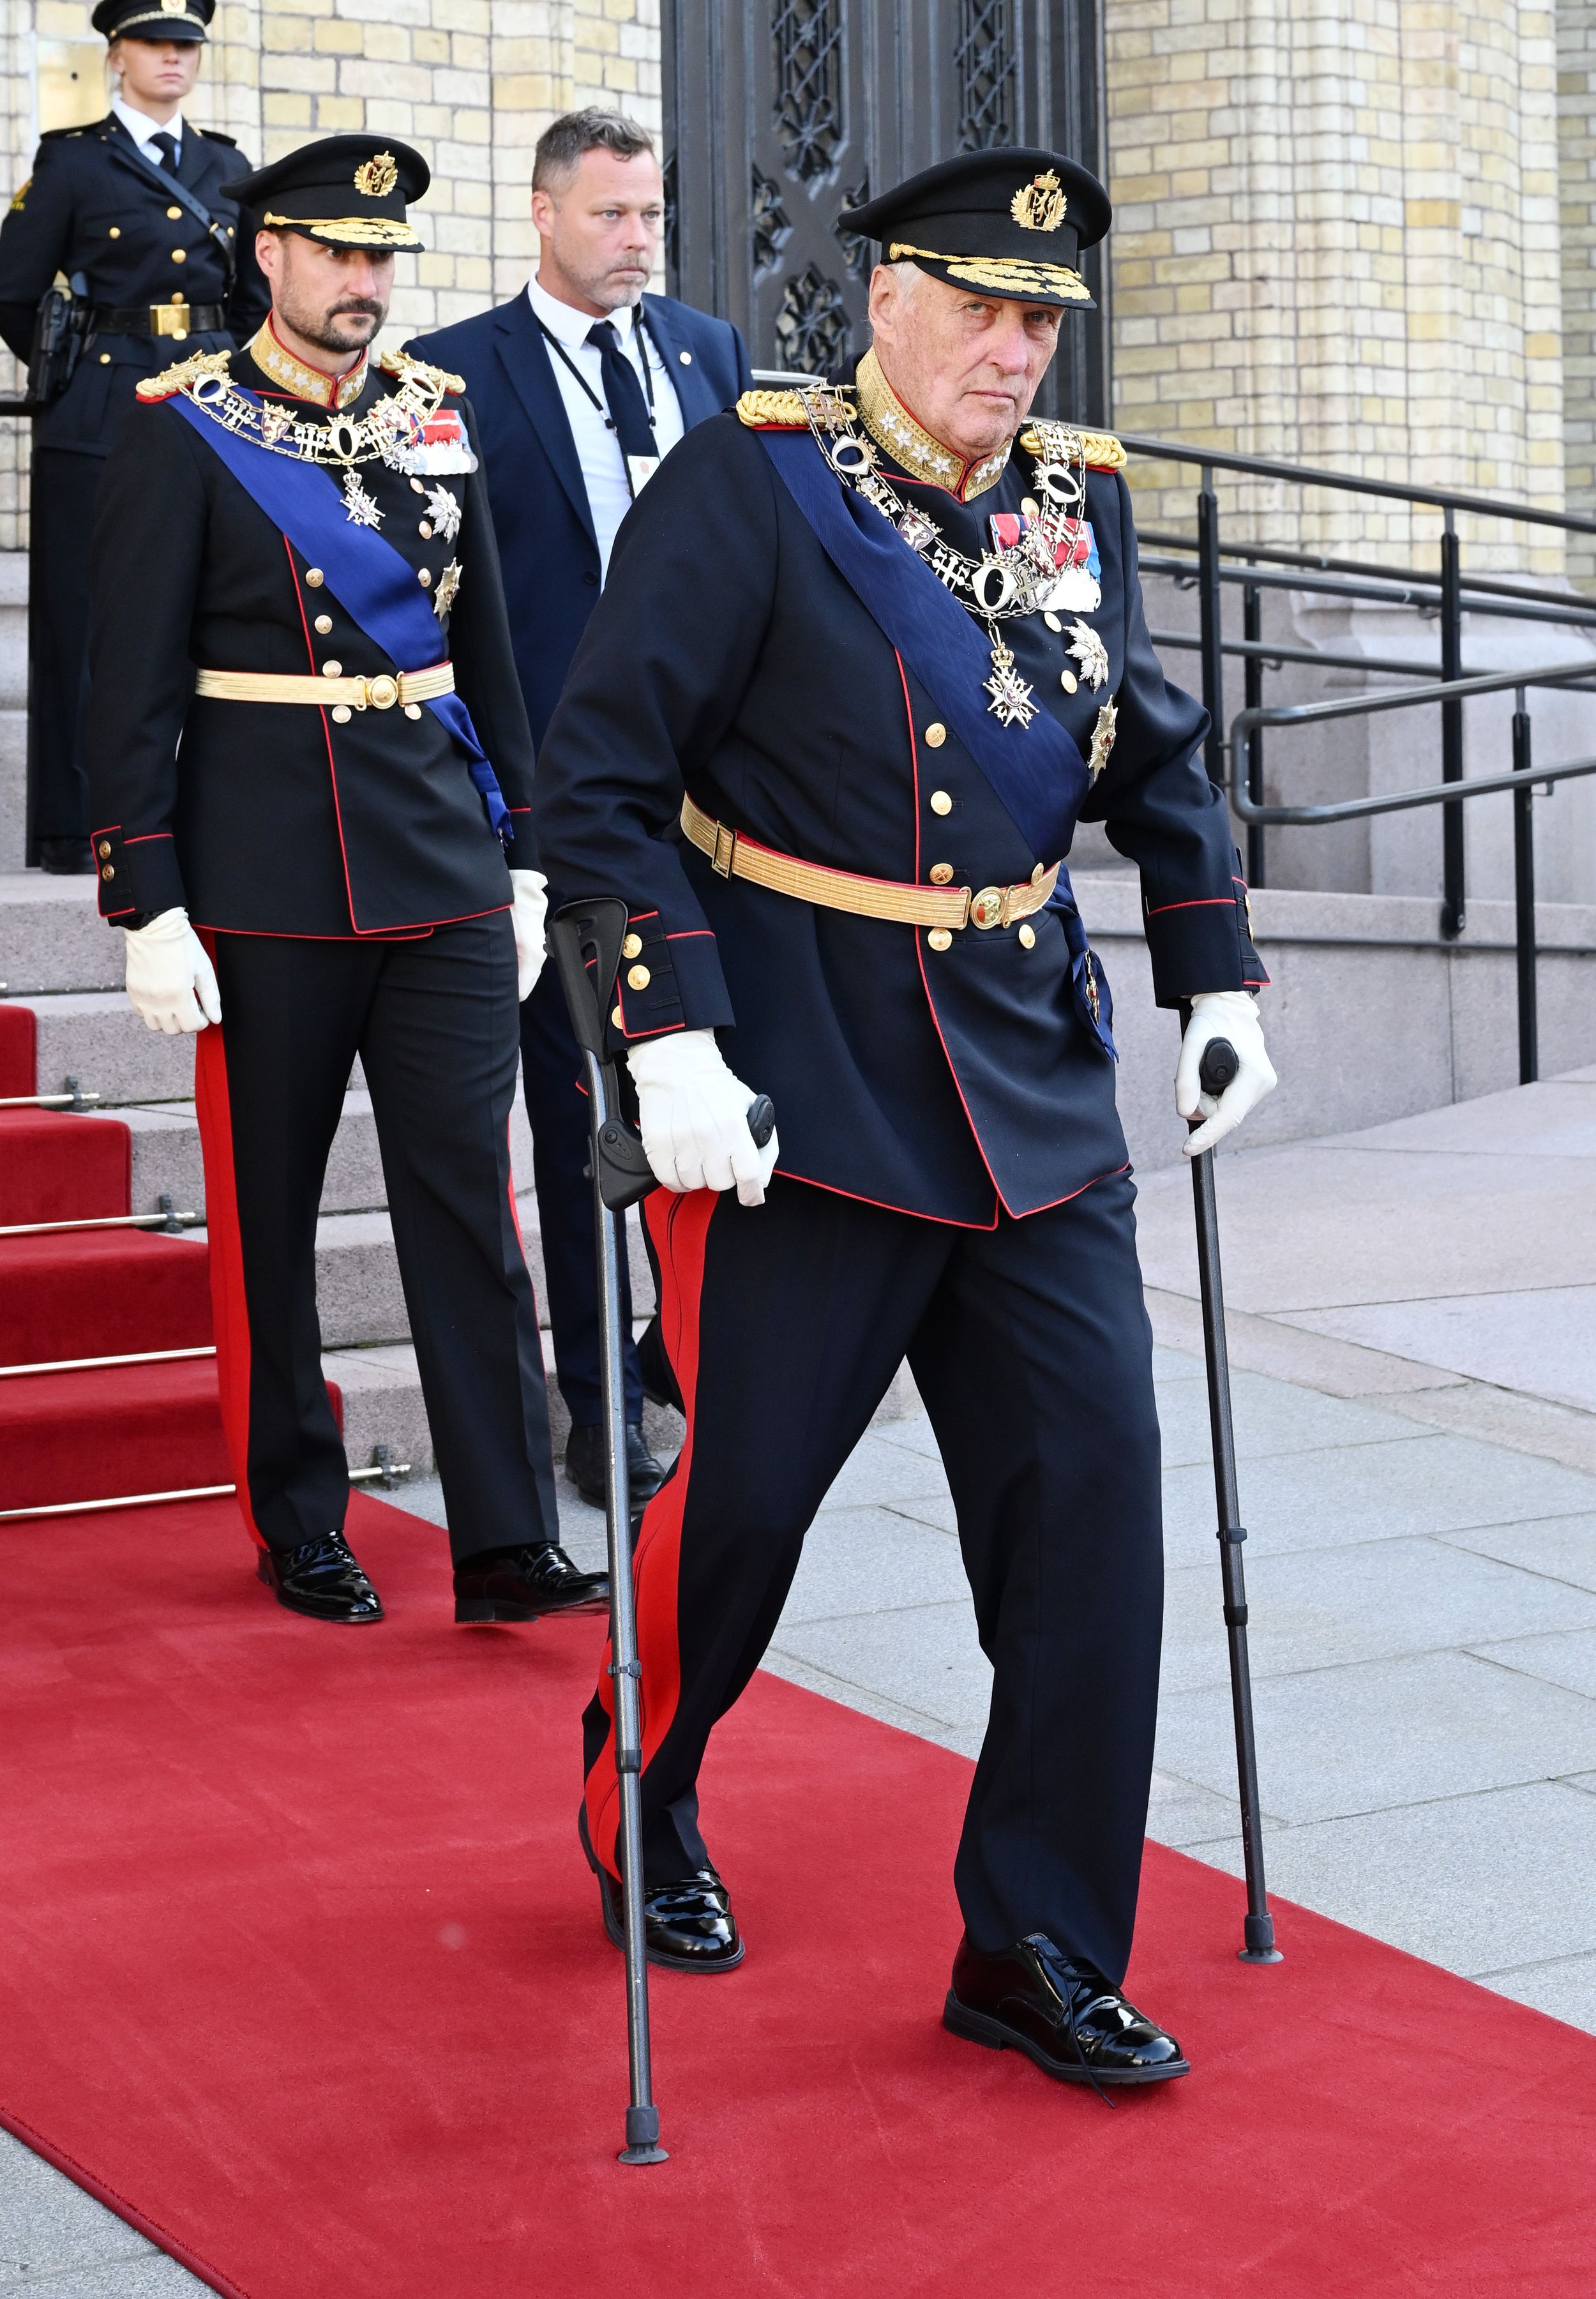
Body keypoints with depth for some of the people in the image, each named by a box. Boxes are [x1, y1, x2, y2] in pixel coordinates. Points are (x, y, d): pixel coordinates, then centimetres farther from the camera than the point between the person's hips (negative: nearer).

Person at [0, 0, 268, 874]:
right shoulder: (72, 160, 2)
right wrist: (74, 371, 8)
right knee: (84, 624, -1)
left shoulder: (226, 167, 14)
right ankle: (72, 826, 5)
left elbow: (255, 299, 21)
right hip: (100, 422, -4)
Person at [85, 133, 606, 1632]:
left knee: (470, 1198, 0)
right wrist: (148, 906, -12)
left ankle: (507, 1541, 2)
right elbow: (132, 690, -7)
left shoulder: (436, 416, 10)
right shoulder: (182, 434, -5)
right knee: (267, 1215, 7)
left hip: (447, 883, 4)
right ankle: (299, 1525, 22)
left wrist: (519, 860, 13)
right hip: (266, 886, -4)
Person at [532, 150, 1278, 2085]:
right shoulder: (749, 487, -9)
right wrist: (670, 1036, -22)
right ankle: (640, 1799, 35)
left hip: (1037, 1090, 5)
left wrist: (1216, 980, 14)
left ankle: (1040, 1951, 11)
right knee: (747, 1486, 4)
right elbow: (601, 783, -13)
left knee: (1093, 1484, -1)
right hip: (801, 1093, -5)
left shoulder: (1076, 502, 8)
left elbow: (1152, 760, 22)